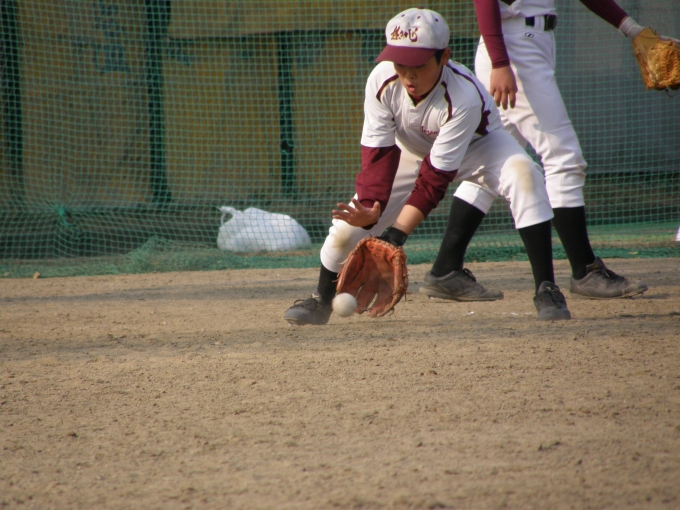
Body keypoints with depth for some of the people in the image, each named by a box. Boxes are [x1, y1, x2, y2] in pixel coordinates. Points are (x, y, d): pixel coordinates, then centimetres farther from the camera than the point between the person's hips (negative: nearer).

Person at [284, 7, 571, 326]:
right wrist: (371, 207, -42)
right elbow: (378, 153, -25)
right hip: (411, 151, 3)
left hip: (476, 145, -3)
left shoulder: (464, 97, -40)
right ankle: (322, 301, 21)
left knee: (523, 173, -35)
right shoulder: (382, 79, -30)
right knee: (350, 223, -8)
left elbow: (437, 175, -37)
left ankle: (546, 290, -30)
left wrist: (395, 234, -42)